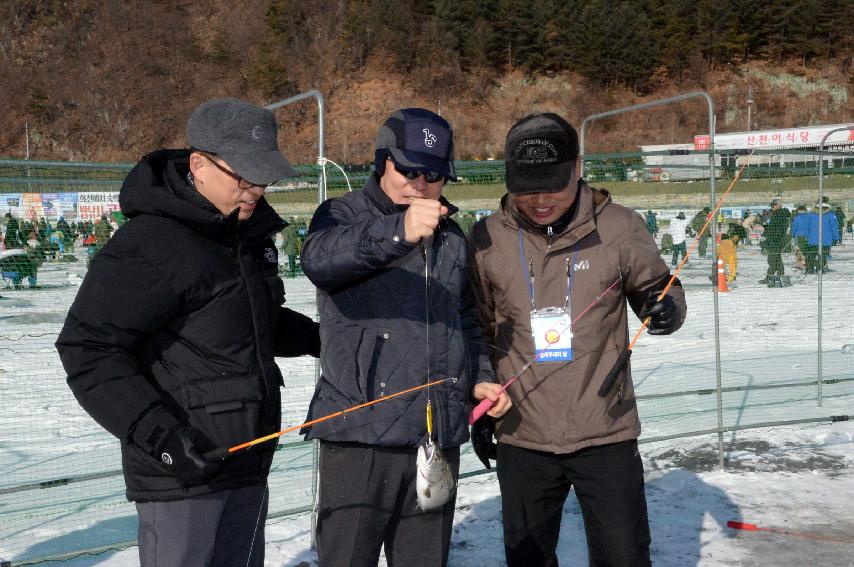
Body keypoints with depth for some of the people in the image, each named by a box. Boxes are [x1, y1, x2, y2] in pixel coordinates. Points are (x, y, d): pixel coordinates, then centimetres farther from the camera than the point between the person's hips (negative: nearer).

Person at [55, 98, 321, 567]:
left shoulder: (250, 234, 10)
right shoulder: (149, 244, -18)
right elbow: (88, 350, -19)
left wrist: (321, 338, 19)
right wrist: (161, 436, -24)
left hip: (248, 465, 8)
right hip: (179, 473, -8)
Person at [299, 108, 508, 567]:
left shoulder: (451, 235, 17)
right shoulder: (344, 214, -2)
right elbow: (319, 260, -27)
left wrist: (480, 377, 11)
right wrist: (398, 231, -42)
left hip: (440, 434, 6)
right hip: (360, 431, -5)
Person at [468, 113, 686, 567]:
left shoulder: (618, 228, -9)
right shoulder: (488, 239, -3)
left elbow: (654, 288, 5)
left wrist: (666, 307, -19)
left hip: (606, 433, -2)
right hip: (522, 439, 2)